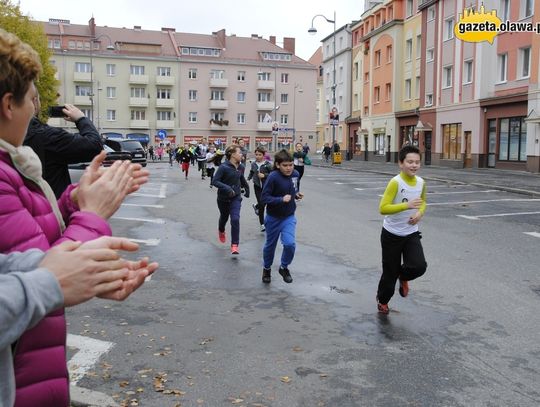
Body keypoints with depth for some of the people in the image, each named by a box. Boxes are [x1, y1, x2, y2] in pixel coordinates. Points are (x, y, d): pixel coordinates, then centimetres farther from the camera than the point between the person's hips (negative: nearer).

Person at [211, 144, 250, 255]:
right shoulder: (223, 167, -20)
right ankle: (221, 231, 56)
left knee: (235, 220, -14)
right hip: (223, 198, -2)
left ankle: (234, 245, -8)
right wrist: (227, 188, -34)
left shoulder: (240, 167, -3)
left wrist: (246, 187, 26)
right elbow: (215, 181, -23)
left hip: (236, 197, 2)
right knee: (224, 217, 21)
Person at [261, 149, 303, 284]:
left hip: (289, 217, 3)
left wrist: (297, 194, -7)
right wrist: (281, 199, -32)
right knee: (270, 245, 16)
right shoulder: (273, 177, -22)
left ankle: (284, 268, 13)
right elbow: (265, 197, -22)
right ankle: (267, 268, 44)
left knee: (290, 243, -16)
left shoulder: (295, 174, -6)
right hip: (273, 217, -3)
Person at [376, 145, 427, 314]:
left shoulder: (421, 182, -2)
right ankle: (382, 300, 37)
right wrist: (407, 205, -33)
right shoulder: (395, 182, -20)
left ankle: (403, 277, 22)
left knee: (419, 266, -16)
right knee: (390, 272, 7)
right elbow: (383, 208, -25)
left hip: (411, 233, 4)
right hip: (392, 234, -4)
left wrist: (420, 213, -4)